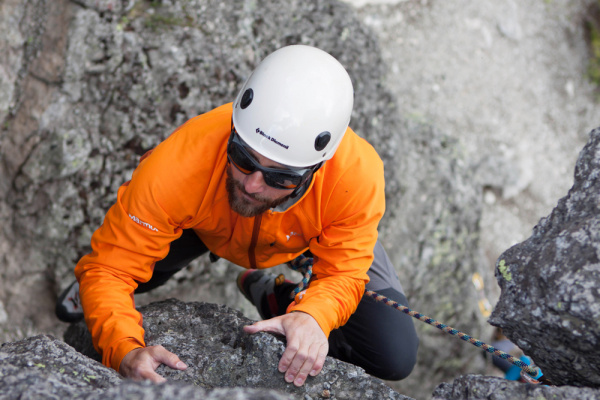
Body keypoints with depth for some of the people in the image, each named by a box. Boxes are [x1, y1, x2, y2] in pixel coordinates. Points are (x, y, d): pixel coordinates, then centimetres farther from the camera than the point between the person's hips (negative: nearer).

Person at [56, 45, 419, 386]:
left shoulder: (357, 175, -44)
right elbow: (109, 269, -37)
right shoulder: (178, 166, -45)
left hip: (314, 234, 0)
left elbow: (342, 274, -28)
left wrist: (311, 317, -51)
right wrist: (127, 352, -56)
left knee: (394, 357, -11)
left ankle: (271, 296, 16)